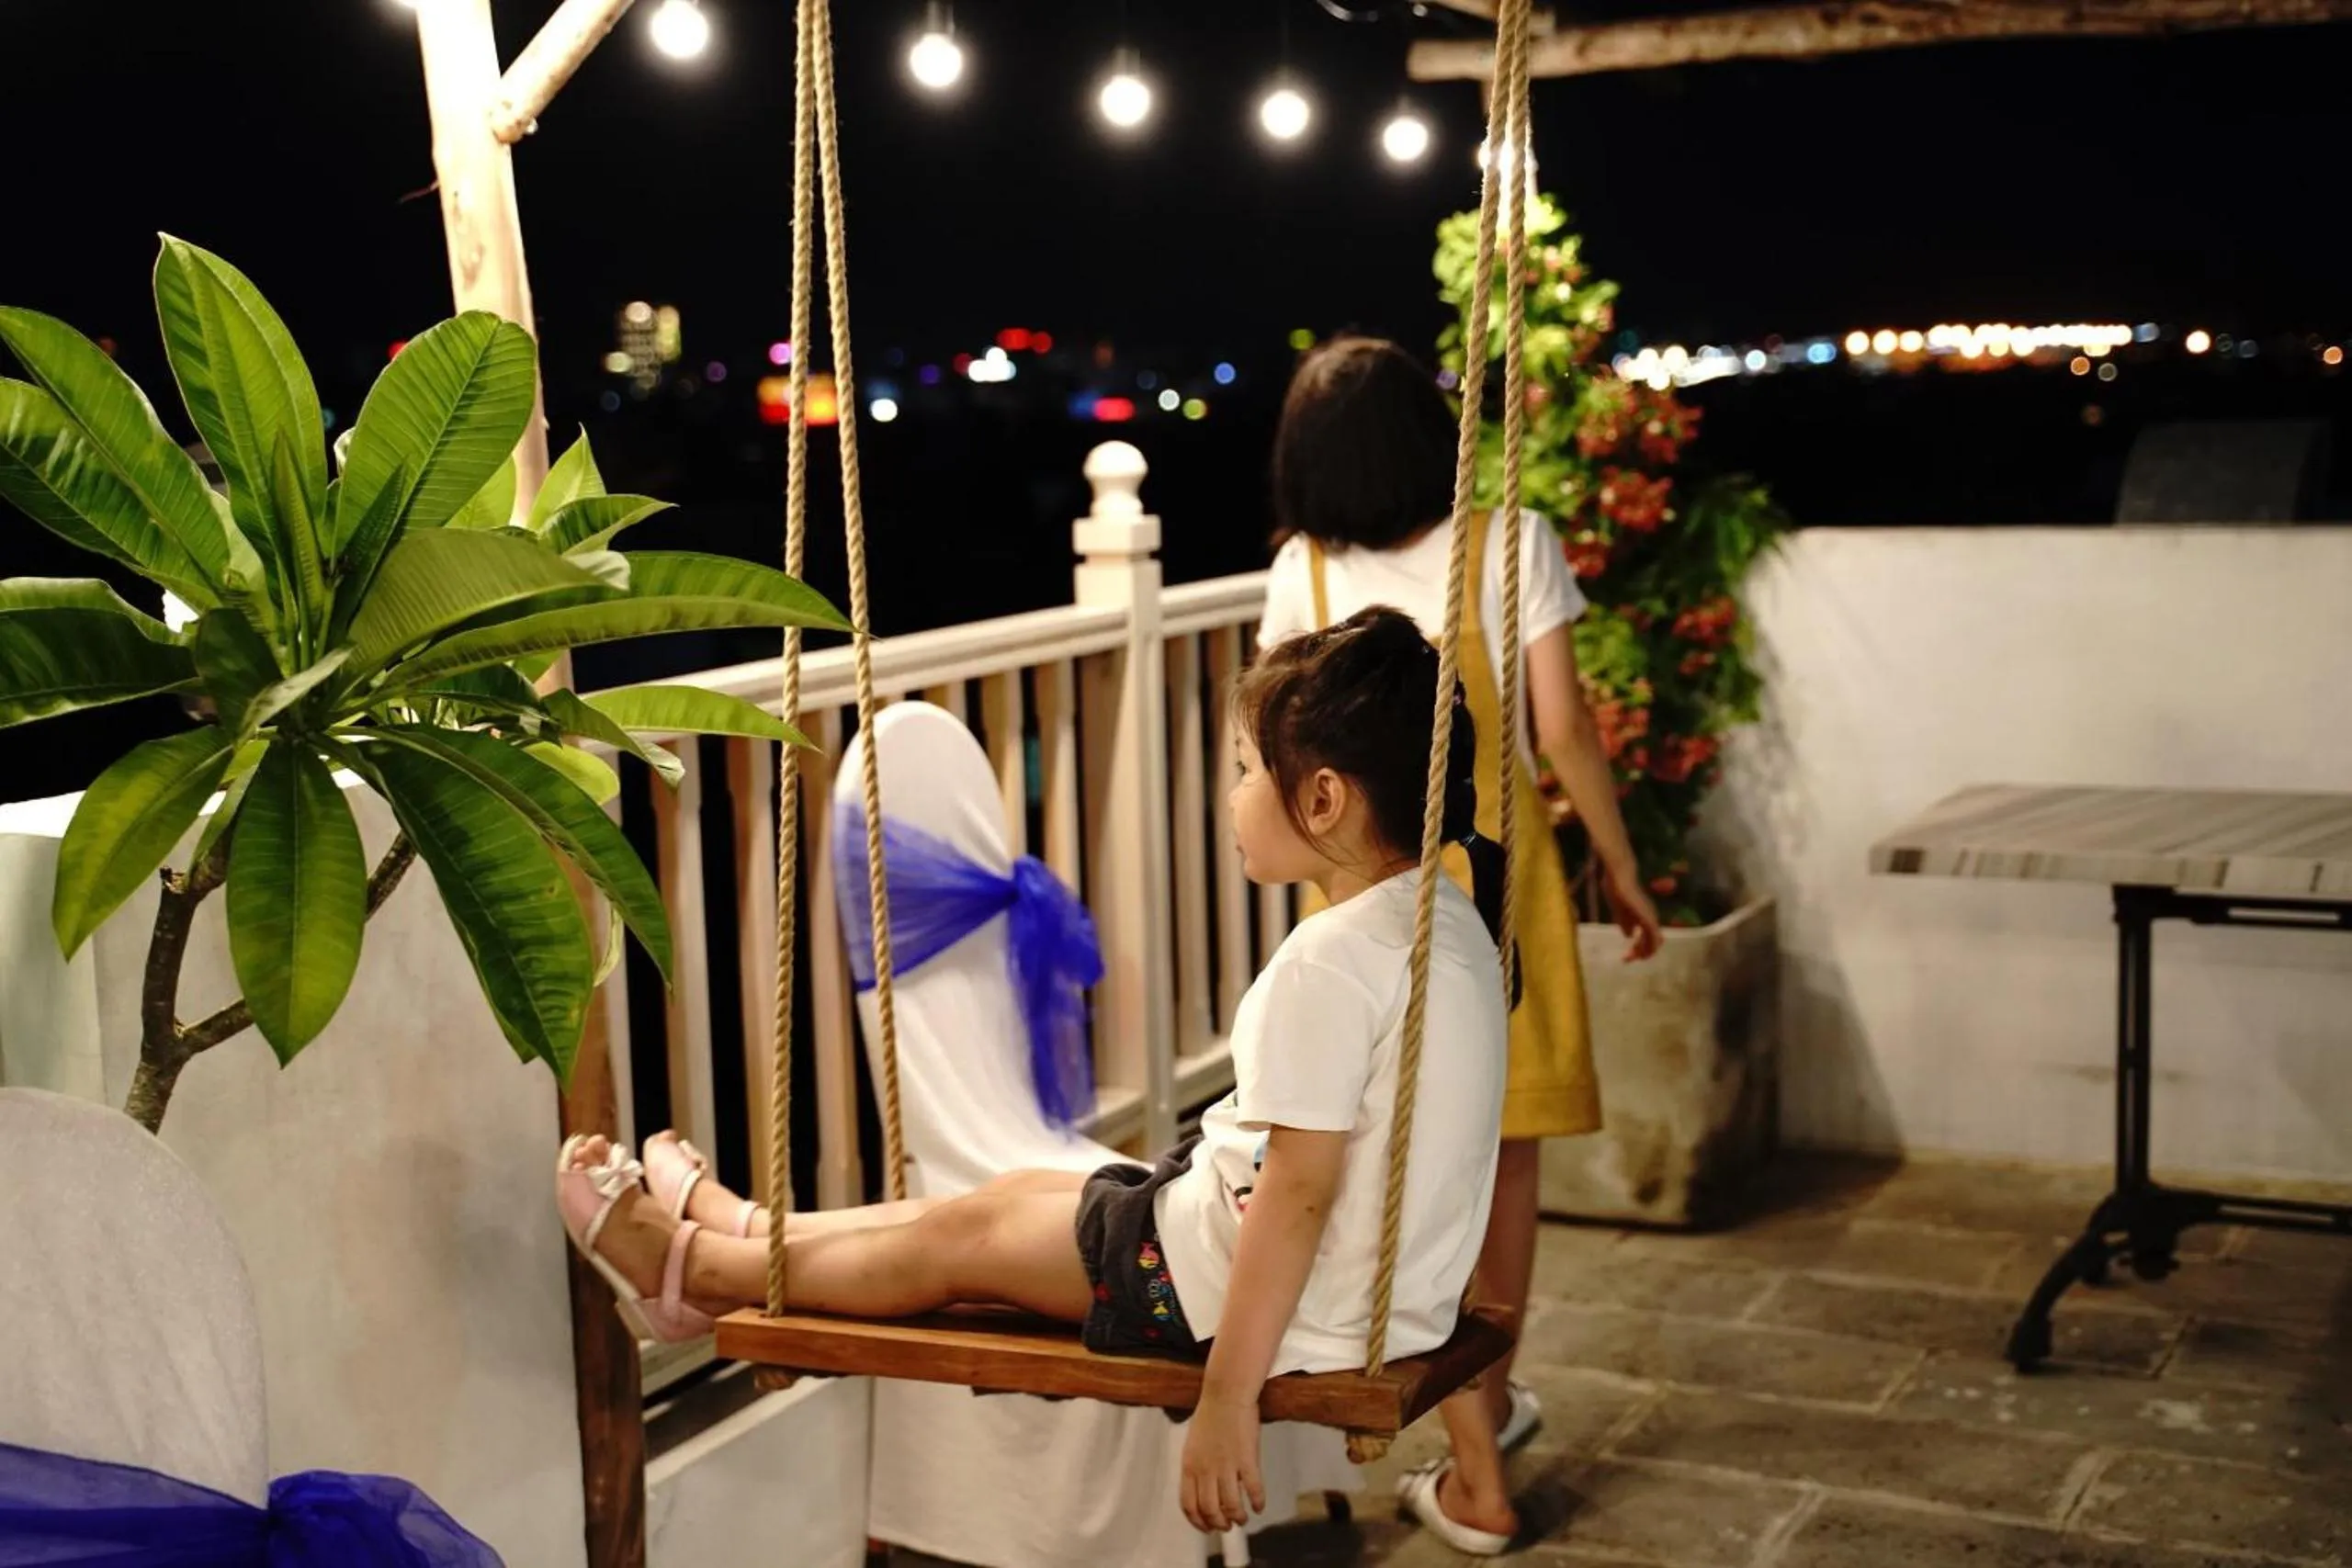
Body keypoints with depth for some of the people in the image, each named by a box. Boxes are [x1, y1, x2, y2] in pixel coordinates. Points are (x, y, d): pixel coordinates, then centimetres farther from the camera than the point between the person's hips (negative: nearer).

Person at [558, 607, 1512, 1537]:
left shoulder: (1329, 962, -27)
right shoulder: (1451, 922, 3)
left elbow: (1298, 1192, -27)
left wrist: (1226, 1399, -24)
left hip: (1299, 1302, -9)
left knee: (962, 1238, 8)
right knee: (1019, 1194, 21)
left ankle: (692, 1268, 28)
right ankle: (742, 1233, 38)